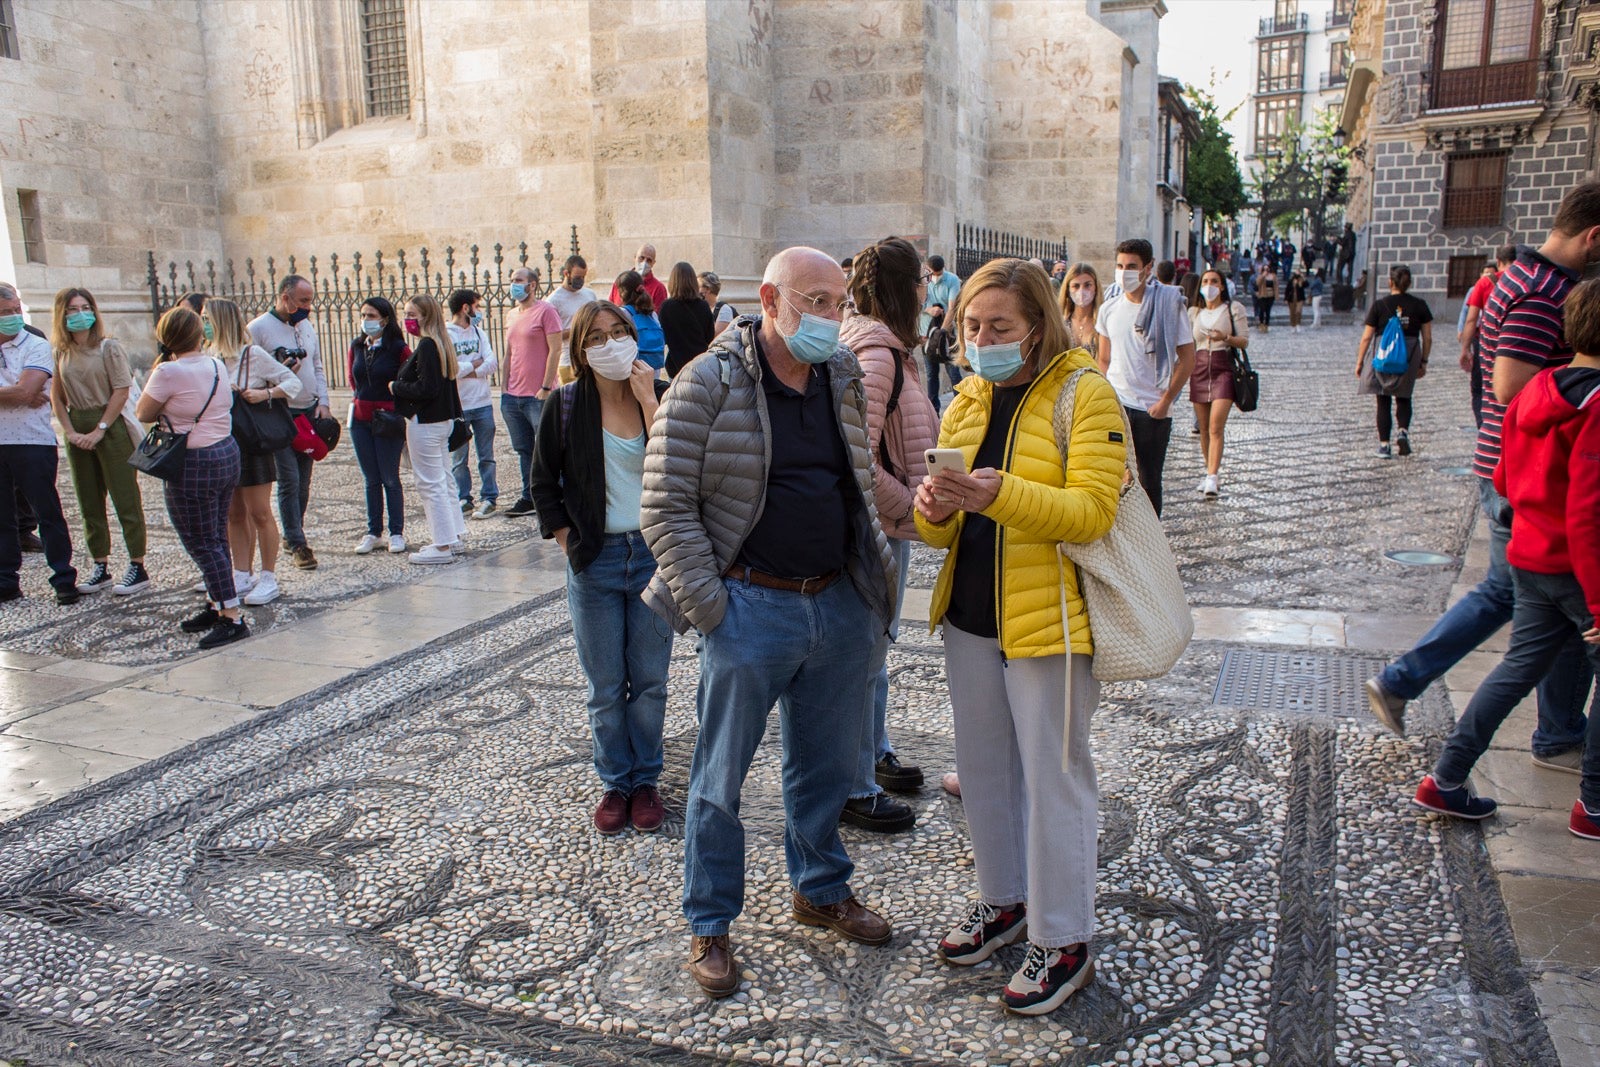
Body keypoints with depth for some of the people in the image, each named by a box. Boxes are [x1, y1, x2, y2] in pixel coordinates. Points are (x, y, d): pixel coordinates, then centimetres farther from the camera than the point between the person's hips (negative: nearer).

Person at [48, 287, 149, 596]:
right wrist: (70, 432, -3)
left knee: (126, 500, -3)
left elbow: (122, 390, -12)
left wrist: (100, 430, -14)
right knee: (89, 504, 10)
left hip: (110, 427, -6)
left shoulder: (109, 347, -6)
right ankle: (101, 568, 18)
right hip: (78, 430, 6)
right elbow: (57, 396, 10)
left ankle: (137, 567, 2)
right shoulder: (60, 352, 8)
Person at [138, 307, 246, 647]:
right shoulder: (217, 365, 5)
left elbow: (143, 413, -3)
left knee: (202, 544, -2)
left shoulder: (169, 372, -16)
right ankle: (216, 605, 26)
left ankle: (232, 617, -3)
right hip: (227, 453, 8)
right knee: (216, 537, 16)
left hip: (193, 465, -8)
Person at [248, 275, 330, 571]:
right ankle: (297, 545, -2)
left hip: (310, 412, 6)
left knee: (303, 480, 10)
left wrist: (322, 402, 8)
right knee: (289, 481, -7)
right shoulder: (258, 328, -7)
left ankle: (292, 534, 22)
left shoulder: (307, 326, 14)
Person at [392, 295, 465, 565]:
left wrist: (396, 387, -9)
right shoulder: (442, 344, 11)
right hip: (442, 420, 10)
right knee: (442, 479, 16)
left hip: (424, 423, -10)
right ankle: (455, 535, 24)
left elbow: (426, 389, -23)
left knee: (430, 484, -5)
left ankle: (443, 546, -2)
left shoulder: (426, 346, -17)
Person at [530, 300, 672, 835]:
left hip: (655, 555, 0)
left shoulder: (662, 395, -1)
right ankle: (615, 784, 26)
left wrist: (648, 400, -18)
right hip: (595, 560, 0)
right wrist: (569, 541, -2)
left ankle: (645, 781, 26)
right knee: (606, 686, 9)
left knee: (650, 681, 10)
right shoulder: (566, 405, -2)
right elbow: (543, 483, 6)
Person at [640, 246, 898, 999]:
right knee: (719, 778, 8)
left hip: (841, 605, 6)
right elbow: (665, 506, -12)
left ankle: (821, 889, 41)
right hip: (752, 607, -5)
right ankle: (709, 925, 25)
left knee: (824, 766, 19)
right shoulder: (708, 385, -11)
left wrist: (876, 575, 11)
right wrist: (709, 608, -15)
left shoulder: (844, 379, 7)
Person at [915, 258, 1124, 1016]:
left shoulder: (1085, 394, -9)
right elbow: (945, 530, 10)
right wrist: (936, 510, -13)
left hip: (1049, 620, -7)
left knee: (1052, 778, 3)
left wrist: (999, 494, -31)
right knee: (983, 767, 17)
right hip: (969, 617, 7)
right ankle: (1004, 899, 36)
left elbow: (1092, 510, -19)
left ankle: (1063, 942, 19)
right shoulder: (966, 403, 10)